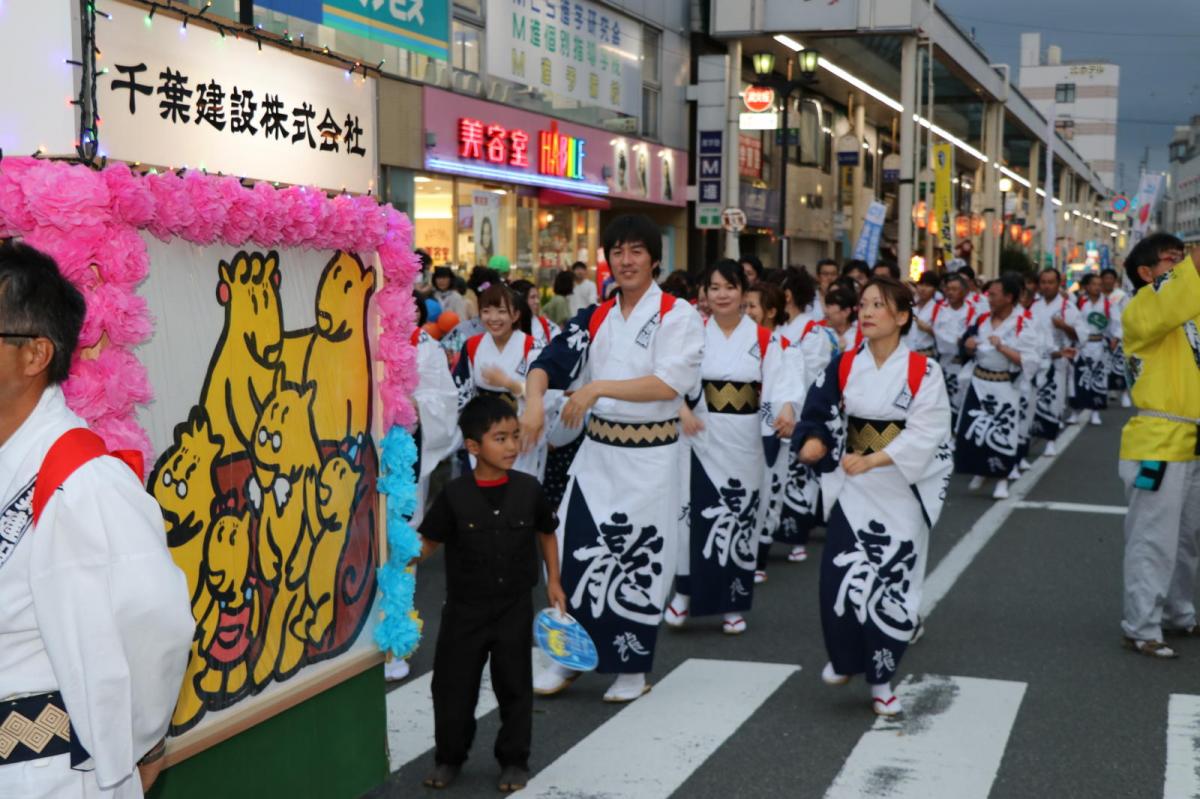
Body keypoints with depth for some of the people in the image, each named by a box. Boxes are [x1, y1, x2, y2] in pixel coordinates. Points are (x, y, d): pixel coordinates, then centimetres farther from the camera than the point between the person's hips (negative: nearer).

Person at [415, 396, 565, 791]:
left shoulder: (528, 490, -5)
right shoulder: (455, 495, -10)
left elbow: (546, 533, 10)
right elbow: (427, 543, -4)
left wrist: (553, 581, 8)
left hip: (514, 609, 1)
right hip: (465, 609, -1)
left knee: (515, 685, 8)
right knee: (453, 684, 7)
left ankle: (514, 761, 24)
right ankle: (449, 757, 27)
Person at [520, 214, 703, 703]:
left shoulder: (677, 316, -6)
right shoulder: (595, 319, 9)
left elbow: (669, 383, -18)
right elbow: (550, 363, -1)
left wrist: (597, 388, -22)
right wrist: (535, 399, -22)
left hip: (650, 457, -4)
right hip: (597, 450, 5)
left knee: (640, 562, 2)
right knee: (576, 553, 5)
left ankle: (632, 669, 17)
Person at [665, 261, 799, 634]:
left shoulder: (765, 340, 3)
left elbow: (780, 382, -9)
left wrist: (786, 411, -30)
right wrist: (682, 410, -21)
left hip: (744, 440, 0)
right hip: (701, 437, 0)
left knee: (740, 518, 3)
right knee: (695, 513, -7)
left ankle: (733, 604, 15)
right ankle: (685, 591, 10)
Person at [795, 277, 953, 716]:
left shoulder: (923, 371, -9)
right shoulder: (843, 366, 2)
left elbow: (925, 436, -14)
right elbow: (818, 414, 7)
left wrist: (870, 461, -22)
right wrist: (814, 440, -15)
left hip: (903, 491, -2)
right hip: (852, 489, 2)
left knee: (893, 584, 1)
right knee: (841, 579, -8)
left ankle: (880, 677, 19)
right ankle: (844, 659, 19)